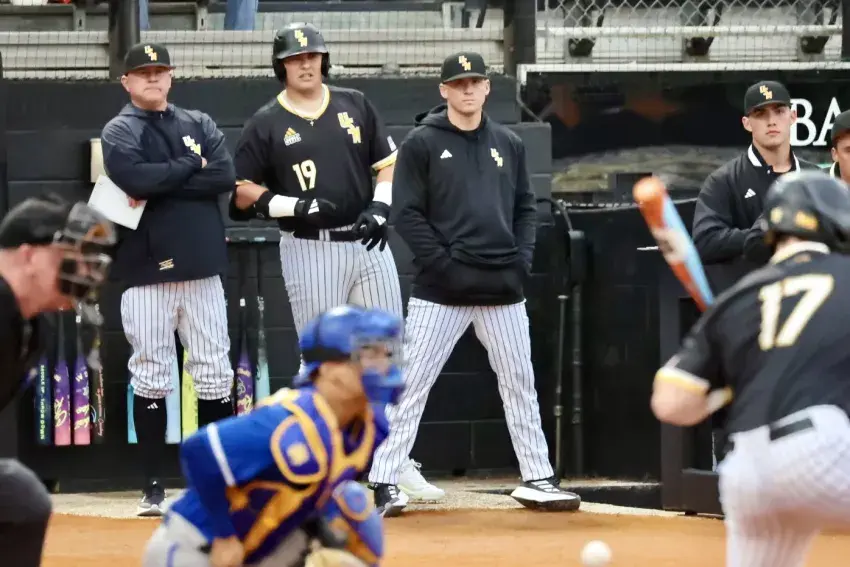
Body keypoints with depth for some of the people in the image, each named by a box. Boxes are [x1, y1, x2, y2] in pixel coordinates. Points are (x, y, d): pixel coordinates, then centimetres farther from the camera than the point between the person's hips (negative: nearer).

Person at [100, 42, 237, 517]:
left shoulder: (199, 124, 13)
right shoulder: (119, 133, 2)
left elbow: (226, 176, -4)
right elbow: (137, 179, -18)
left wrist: (160, 185, -10)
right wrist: (192, 166, -6)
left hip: (202, 267, 3)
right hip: (147, 269, -3)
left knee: (215, 373, 3)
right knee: (150, 377, -3)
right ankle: (153, 488, 3)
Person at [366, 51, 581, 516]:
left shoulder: (508, 145, 12)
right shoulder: (421, 144, -2)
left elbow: (526, 207, 16)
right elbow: (408, 214, -6)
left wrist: (522, 260, 1)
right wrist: (445, 265, -13)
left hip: (503, 287, 4)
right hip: (440, 289, -4)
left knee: (520, 385, 9)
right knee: (411, 386, -5)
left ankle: (536, 479, 18)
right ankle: (383, 484, -2)